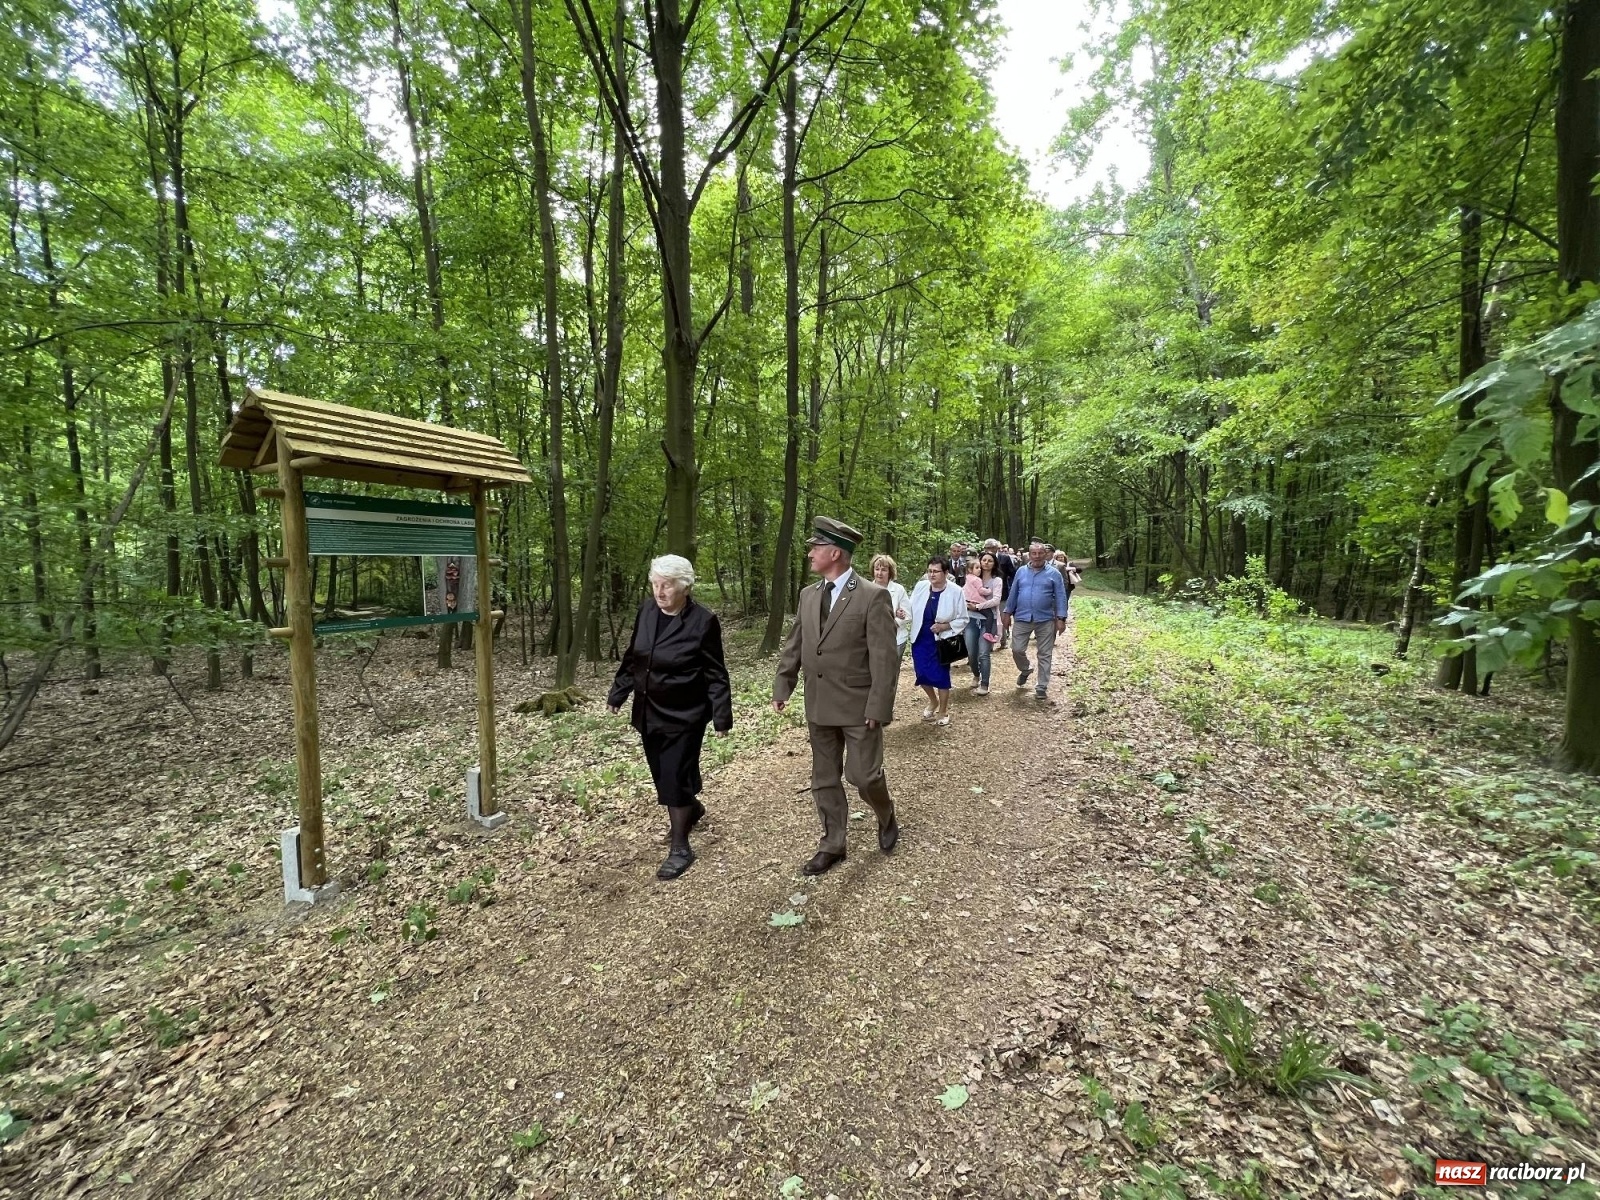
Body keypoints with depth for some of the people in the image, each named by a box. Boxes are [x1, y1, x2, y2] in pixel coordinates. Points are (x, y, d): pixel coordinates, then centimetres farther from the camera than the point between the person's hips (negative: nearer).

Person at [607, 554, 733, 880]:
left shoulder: (703, 621, -17)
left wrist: (721, 716, -13)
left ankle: (680, 848, 14)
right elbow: (632, 658, 11)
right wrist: (617, 693, 16)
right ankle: (692, 808, 46)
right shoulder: (646, 611, -1)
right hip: (648, 712, 6)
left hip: (684, 716, -6)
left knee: (675, 777, -2)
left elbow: (715, 675, -13)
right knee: (662, 774, 18)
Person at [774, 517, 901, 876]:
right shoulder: (808, 595, 6)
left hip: (858, 706, -6)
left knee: (864, 775, 2)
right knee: (824, 779, 13)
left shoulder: (873, 596, -13)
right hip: (819, 706, 6)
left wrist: (878, 707, -17)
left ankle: (886, 818, 35)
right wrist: (782, 686, 1)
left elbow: (885, 657, -14)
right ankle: (832, 846, 31)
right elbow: (794, 644, 10)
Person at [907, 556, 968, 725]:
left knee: (941, 677, 7)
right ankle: (933, 701, 41)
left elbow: (962, 620, -8)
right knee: (922, 675, 11)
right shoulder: (920, 586, -7)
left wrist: (944, 626, -20)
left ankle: (943, 711, 29)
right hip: (920, 639, 3)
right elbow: (911, 609, 6)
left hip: (941, 641, -3)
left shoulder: (956, 591, -15)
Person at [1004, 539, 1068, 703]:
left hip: (1045, 620, -2)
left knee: (1044, 655, 4)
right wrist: (1008, 613, 9)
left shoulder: (1054, 573, -1)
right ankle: (1025, 670, 33)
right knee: (1017, 649, 2)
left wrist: (1061, 618, -9)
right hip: (1022, 618, 2)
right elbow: (1013, 594, 11)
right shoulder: (1021, 571, 7)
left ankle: (1042, 687, 14)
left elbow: (1060, 597, -2)